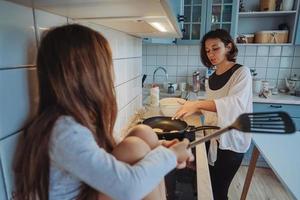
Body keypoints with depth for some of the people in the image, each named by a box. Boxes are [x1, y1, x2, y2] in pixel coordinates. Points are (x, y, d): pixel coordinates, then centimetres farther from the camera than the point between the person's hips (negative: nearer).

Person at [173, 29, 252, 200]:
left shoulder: (241, 72, -13)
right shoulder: (212, 77, 8)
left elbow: (235, 103, -32)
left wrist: (198, 104, -42)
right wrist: (196, 109, -1)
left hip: (231, 140, -6)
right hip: (213, 136, 7)